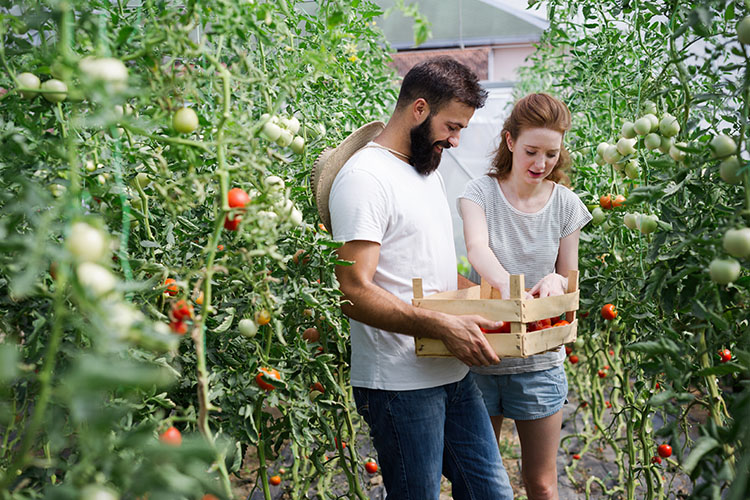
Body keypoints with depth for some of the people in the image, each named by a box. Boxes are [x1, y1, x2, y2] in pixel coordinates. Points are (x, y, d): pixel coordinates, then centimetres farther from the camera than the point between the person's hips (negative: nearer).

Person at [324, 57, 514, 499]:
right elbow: (355, 292, -22)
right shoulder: (365, 177, -15)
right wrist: (444, 326, -29)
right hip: (400, 385, -9)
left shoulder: (428, 169, 16)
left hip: (454, 375, 9)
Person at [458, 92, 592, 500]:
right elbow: (477, 249, -26)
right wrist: (506, 284, -48)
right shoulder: (481, 192, -6)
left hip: (539, 362, 1)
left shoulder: (565, 204, 0)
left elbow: (571, 280, 6)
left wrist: (555, 281, -19)